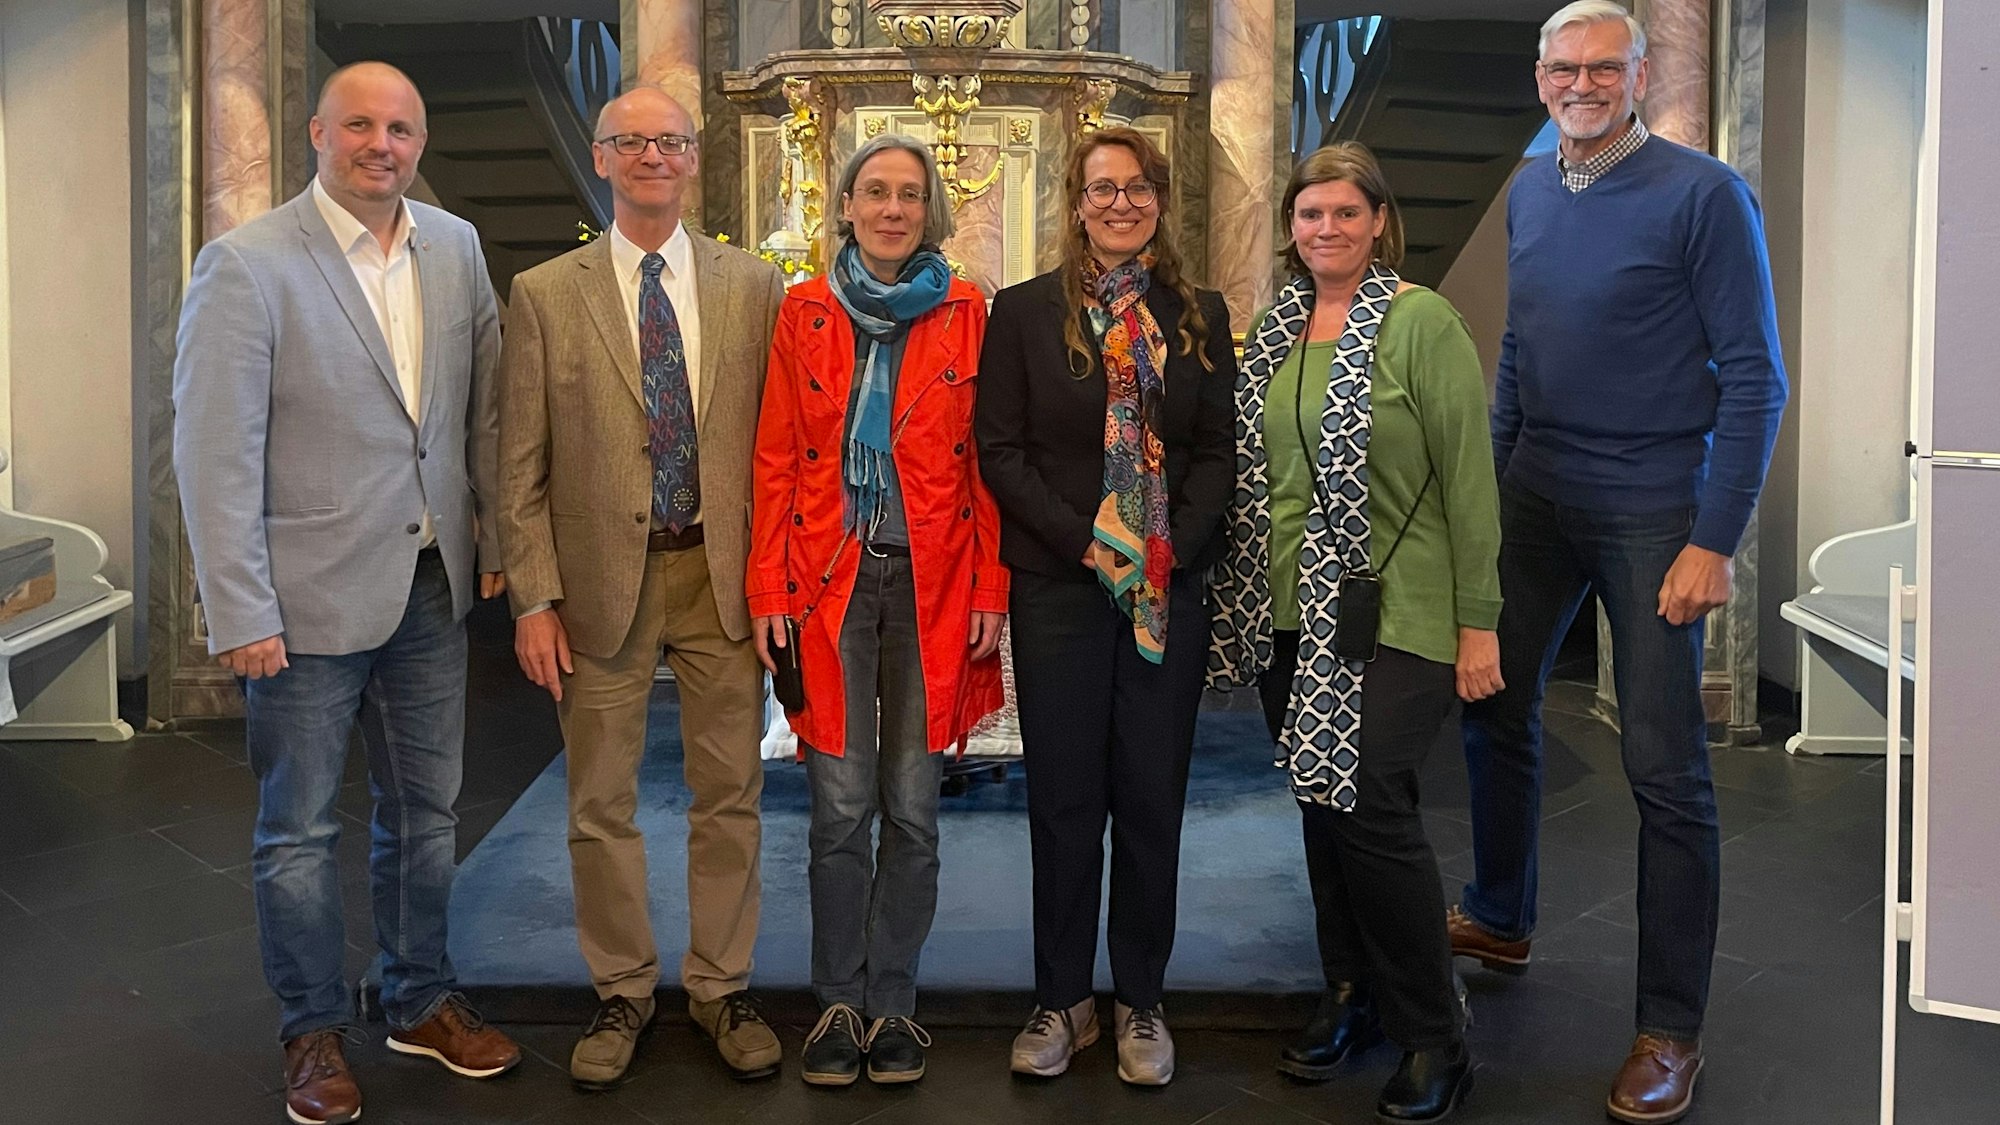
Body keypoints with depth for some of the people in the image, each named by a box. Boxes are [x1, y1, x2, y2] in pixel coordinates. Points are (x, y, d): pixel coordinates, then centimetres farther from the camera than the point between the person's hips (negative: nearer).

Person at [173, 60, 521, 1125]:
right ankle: (314, 1032, 26)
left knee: (425, 811, 16)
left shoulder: (456, 247, 5)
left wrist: (498, 539, 9)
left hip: (433, 586, 5)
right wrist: (240, 614, -16)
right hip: (311, 596, -5)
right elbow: (214, 451, -14)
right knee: (300, 831, 9)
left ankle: (421, 1000, 34)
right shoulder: (245, 264, -12)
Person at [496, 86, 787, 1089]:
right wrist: (534, 599, -5)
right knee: (601, 806, 9)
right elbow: (520, 467, 0)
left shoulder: (754, 285, 3)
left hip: (722, 573, 1)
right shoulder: (545, 295, 1)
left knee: (729, 796, 10)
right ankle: (622, 991, 27)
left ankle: (720, 986, 27)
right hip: (600, 577, 0)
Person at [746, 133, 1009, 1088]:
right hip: (830, 579, 0)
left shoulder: (965, 315, 4)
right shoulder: (804, 313, 6)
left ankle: (893, 1001, 19)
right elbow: (776, 460, 4)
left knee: (912, 808, 5)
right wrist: (768, 592, -2)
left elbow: (987, 462, 3)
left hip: (933, 581, 0)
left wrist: (991, 592, -3)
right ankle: (839, 1001, 16)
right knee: (840, 808, 1)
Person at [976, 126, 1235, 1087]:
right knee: (1063, 797, 5)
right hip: (1058, 586, -1)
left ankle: (1141, 1001, 20)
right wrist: (1085, 541, -12)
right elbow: (1000, 448, -2)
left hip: (1170, 587, 2)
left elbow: (1218, 451, 5)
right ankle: (1062, 999, 19)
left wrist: (1173, 549, -10)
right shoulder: (1023, 312, 2)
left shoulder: (1201, 316, 8)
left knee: (1153, 794, 6)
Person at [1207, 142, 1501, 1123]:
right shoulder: (1276, 328, 11)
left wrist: (1478, 624, -10)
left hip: (1395, 616, -6)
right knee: (1321, 804, 11)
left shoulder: (1422, 323, -7)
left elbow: (1469, 478, -8)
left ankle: (1432, 1042, 4)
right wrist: (1242, 605, 12)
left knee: (1368, 804, -12)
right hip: (1291, 615, 6)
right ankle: (1351, 996, 28)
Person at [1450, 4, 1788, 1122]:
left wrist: (1716, 542, -16)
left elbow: (1754, 379, -12)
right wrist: (1493, 470, 15)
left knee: (1665, 767, -2)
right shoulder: (1530, 192, 9)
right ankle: (1500, 921, 37)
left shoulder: (1705, 194, -10)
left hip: (1654, 514, -6)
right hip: (1534, 498, 6)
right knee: (1496, 707, 15)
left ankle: (1672, 1029, 8)